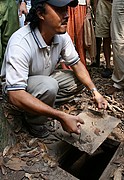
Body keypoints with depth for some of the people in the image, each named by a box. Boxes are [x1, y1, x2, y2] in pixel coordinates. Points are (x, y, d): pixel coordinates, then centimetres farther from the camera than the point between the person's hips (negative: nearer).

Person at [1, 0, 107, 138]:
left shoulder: (62, 36, -15)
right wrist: (61, 116, -42)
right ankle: (35, 123, -6)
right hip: (15, 87, -6)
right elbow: (15, 95, -39)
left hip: (45, 78, 6)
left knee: (78, 81, -5)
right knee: (49, 86, -34)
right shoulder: (20, 44, -35)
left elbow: (76, 63, -3)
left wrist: (94, 91, -17)